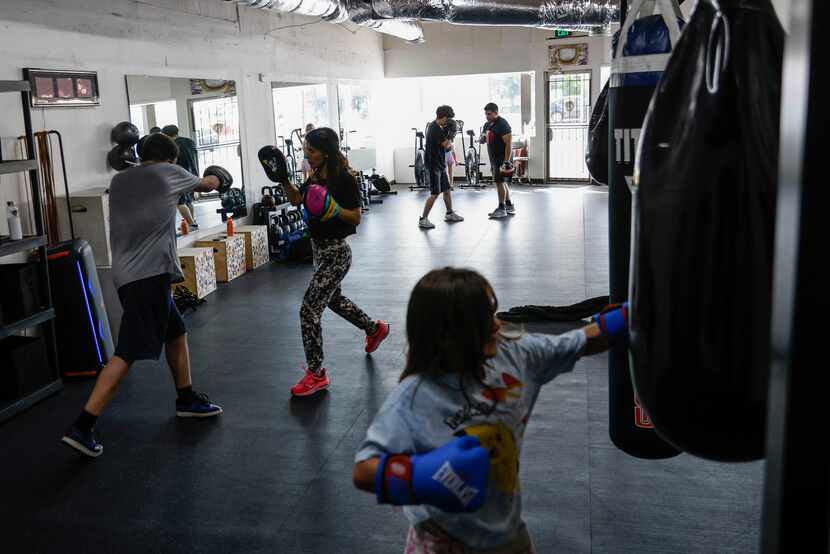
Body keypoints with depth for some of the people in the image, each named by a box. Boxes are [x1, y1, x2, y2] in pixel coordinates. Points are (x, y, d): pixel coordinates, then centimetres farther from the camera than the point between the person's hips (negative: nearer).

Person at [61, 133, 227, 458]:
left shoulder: (118, 181, 17)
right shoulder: (167, 173, 2)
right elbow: (206, 185, 21)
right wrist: (216, 179, 44)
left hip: (128, 273, 8)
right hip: (149, 274, -8)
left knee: (176, 332, 22)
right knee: (128, 352, -11)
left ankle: (187, 399, 34)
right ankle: (81, 427, -14)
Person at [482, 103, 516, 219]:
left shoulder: (502, 124, -15)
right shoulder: (487, 125, 12)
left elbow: (508, 144, -19)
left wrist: (506, 162, -24)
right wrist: (483, 139, 0)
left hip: (502, 159, -9)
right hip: (494, 159, 9)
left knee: (499, 182, -7)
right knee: (503, 182, 13)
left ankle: (501, 209, 0)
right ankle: (510, 206, 22)